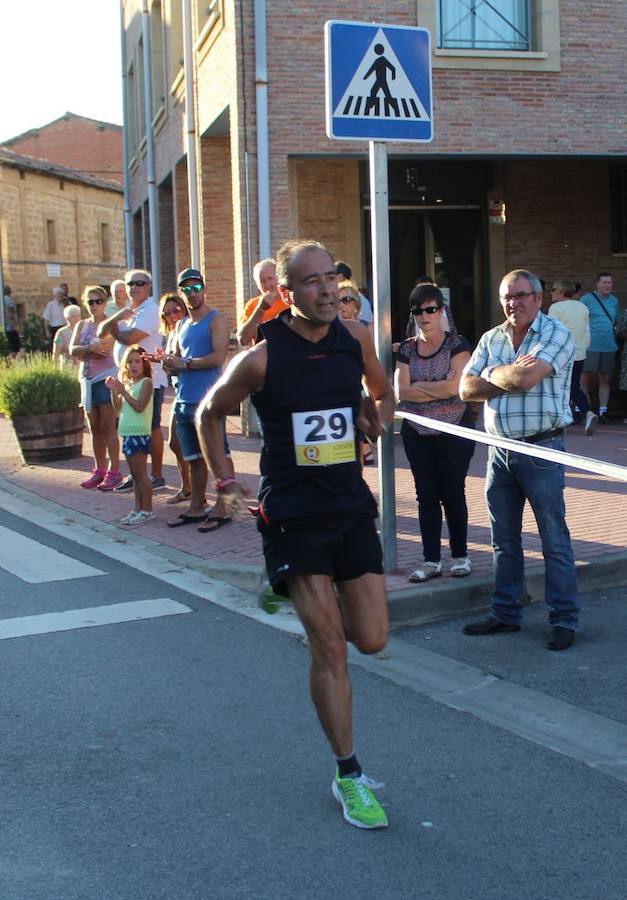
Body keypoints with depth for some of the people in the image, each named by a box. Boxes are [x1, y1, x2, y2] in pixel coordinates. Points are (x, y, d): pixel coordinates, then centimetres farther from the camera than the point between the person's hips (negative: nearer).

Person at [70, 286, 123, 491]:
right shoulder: (81, 325, 13)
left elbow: (104, 348, -19)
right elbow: (72, 350, 0)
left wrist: (82, 352, -11)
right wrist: (91, 348, -16)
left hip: (106, 378, -6)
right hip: (87, 380, 6)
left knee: (107, 426, -6)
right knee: (95, 428, 9)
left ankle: (114, 471, -4)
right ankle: (100, 470, 15)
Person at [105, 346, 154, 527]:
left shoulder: (146, 382, -8)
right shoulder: (127, 383, 14)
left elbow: (139, 406, -18)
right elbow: (118, 408, 12)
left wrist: (122, 390, -18)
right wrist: (113, 391, -2)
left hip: (140, 433, -8)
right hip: (127, 433, 8)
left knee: (140, 473, -4)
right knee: (135, 474, 12)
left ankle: (147, 510, 1)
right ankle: (138, 509, 18)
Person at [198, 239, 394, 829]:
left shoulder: (355, 338, 0)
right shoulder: (262, 357, -12)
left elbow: (383, 393, 21)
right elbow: (210, 413, 5)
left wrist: (378, 415, 0)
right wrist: (224, 482, 0)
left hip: (352, 506, 4)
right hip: (293, 515, -4)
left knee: (372, 641, 4)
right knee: (330, 649, -6)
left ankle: (314, 605, 38)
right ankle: (349, 776, 9)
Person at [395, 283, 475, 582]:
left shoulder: (457, 344, -5)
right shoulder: (406, 349, 6)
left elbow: (455, 386, -17)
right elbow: (400, 393, -6)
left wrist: (419, 386, -7)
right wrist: (441, 389, -11)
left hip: (454, 433, -4)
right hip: (416, 434, 4)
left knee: (453, 495, 5)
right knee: (426, 496, 7)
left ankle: (460, 555, 18)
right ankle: (431, 560, 13)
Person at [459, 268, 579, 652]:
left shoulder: (557, 334, -9)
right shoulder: (491, 339, 10)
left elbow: (526, 378, -23)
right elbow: (467, 389, 1)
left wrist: (493, 373, -4)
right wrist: (512, 376, -13)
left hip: (541, 450, -6)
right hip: (500, 450, 6)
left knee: (555, 540, 1)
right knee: (504, 540, 14)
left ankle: (565, 621, 9)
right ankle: (506, 614, 25)